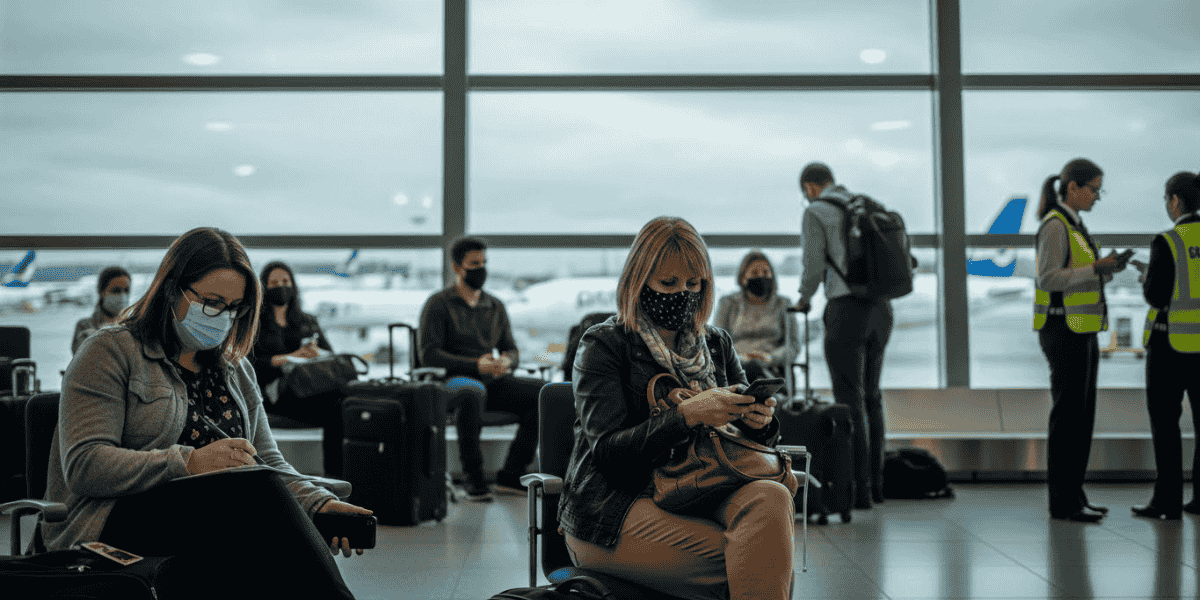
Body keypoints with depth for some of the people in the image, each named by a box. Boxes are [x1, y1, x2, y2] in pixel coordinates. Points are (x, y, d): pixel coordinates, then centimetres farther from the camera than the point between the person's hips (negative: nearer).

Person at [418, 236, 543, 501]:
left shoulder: (496, 306, 20)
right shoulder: (438, 304, 3)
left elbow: (511, 349, 19)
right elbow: (429, 354, -8)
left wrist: (506, 361, -8)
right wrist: (475, 365, -19)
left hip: (493, 381, 5)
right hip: (453, 380, -5)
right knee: (472, 393, -42)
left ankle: (511, 474, -16)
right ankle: (474, 479, -29)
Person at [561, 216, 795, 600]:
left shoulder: (716, 344, 15)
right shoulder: (603, 345, -1)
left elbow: (751, 436, 13)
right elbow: (607, 450, -12)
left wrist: (759, 420, -12)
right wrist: (687, 416, -25)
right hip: (614, 508, -5)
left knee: (771, 499, -29)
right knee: (739, 558, -30)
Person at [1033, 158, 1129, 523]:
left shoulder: (1074, 225, 18)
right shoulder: (1055, 226, -13)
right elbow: (1049, 279, -21)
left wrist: (1109, 269, 5)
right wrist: (1097, 267, -21)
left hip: (1081, 330, 10)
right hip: (1064, 330, -10)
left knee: (1081, 414, 11)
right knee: (1068, 414, -6)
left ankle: (1072, 496, 17)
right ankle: (1062, 502, 0)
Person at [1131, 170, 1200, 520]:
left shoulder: (1167, 242, -15)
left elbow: (1157, 298, -15)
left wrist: (1147, 281, 6)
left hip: (1172, 340, -6)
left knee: (1164, 420, 2)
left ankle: (1168, 501, 3)